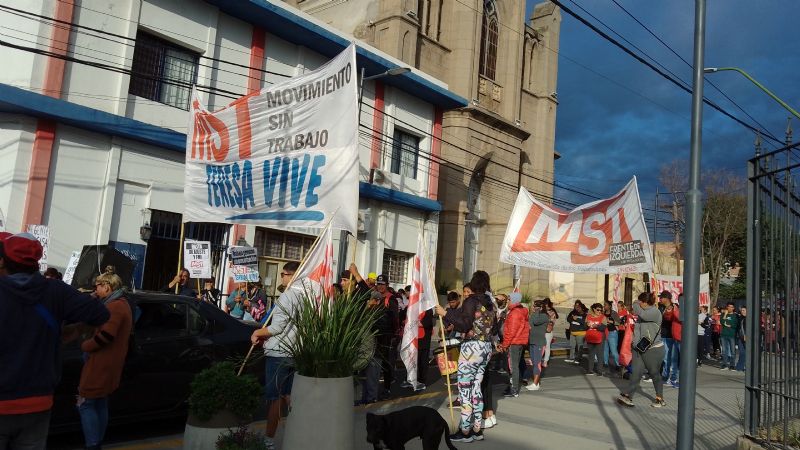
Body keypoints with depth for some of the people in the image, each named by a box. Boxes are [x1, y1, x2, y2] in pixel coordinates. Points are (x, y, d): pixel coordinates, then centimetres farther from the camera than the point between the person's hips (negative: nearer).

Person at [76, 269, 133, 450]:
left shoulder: (114, 306, -18)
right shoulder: (123, 304, 15)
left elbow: (106, 335, -26)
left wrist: (85, 345, -10)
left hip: (101, 364, -10)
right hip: (109, 364, 10)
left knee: (85, 404, -5)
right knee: (100, 404, 15)